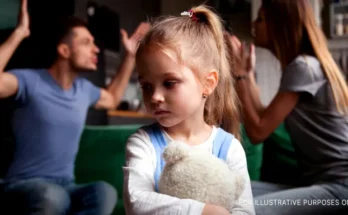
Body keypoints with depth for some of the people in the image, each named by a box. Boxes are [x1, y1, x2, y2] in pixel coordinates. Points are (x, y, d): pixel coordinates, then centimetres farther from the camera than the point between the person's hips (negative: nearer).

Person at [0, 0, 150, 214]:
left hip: (65, 186, 5)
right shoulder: (31, 81, -9)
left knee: (105, 192, -30)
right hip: (23, 185, -5)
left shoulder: (84, 88, 10)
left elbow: (112, 99, 32)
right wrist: (19, 34, -26)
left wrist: (130, 56, 28)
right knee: (52, 197, -41)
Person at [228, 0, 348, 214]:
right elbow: (264, 120, 13)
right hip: (322, 181, 9)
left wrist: (240, 73, -6)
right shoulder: (305, 64, 14)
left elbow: (258, 131, -15)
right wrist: (247, 73, 14)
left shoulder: (303, 66, -14)